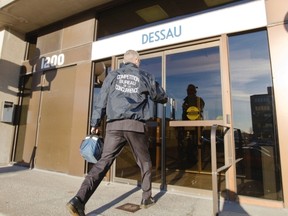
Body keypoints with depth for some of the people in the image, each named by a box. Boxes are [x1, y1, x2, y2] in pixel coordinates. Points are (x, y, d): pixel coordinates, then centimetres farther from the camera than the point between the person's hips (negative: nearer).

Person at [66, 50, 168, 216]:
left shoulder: (113, 75, 14)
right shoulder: (145, 76, 13)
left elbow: (101, 101, 9)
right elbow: (161, 97, 25)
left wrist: (96, 123, 15)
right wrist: (164, 98, 49)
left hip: (114, 125, 2)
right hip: (136, 125, -1)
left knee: (103, 162, 2)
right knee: (145, 162, 17)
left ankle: (79, 200, -7)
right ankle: (147, 198, 27)